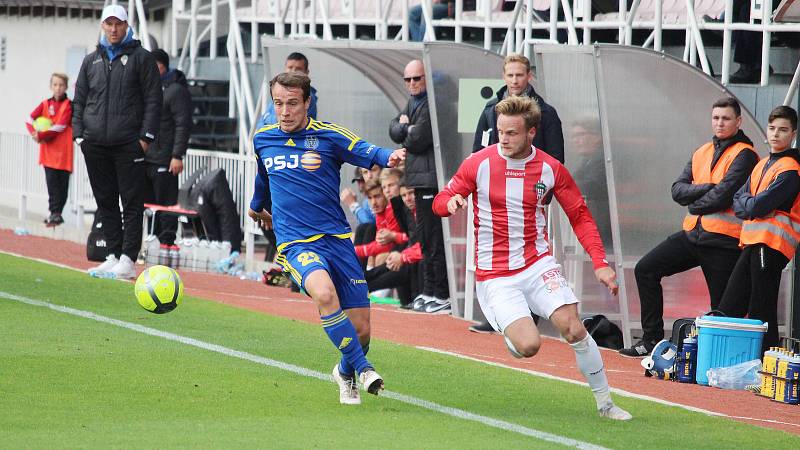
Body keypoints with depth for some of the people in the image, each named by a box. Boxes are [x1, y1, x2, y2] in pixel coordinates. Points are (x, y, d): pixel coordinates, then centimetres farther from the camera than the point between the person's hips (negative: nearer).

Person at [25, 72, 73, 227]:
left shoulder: (68, 105, -4)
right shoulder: (45, 104, 9)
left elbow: (60, 127, -14)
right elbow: (30, 119, 3)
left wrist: (41, 135, -16)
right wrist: (35, 133, -15)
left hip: (63, 151, -3)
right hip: (49, 151, 3)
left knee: (62, 184, 2)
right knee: (52, 182, -1)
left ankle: (57, 213, 9)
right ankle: (54, 213, 1)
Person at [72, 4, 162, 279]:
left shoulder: (141, 58, 3)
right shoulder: (91, 61, 16)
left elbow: (153, 100, 0)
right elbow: (80, 100, 18)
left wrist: (146, 136, -8)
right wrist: (79, 133, 6)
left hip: (128, 145, -5)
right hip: (96, 144, 5)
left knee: (131, 202, -6)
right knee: (106, 202, 7)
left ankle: (128, 259, -8)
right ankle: (113, 255, 11)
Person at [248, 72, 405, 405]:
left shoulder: (328, 135, -2)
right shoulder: (262, 139, 7)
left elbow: (367, 153, -18)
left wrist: (390, 157, -40)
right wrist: (257, 205, 46)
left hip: (336, 239, 0)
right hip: (295, 243, 0)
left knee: (361, 329, -1)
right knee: (324, 293, -34)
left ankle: (345, 373, 34)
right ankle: (362, 368, -22)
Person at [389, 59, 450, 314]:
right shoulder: (413, 102, 17)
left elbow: (417, 140, -17)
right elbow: (394, 131, 11)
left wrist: (407, 137, 4)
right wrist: (408, 128, -9)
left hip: (433, 179, -10)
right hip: (421, 179, 10)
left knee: (436, 239, -9)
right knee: (425, 237, 16)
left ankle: (443, 296, -8)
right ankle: (429, 292, 24)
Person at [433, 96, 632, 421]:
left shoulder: (551, 169, -1)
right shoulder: (479, 164, -5)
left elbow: (580, 217, 6)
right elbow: (440, 203, 4)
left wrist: (600, 263, -4)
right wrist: (451, 202, -22)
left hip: (538, 265, 2)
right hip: (494, 276, -1)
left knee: (574, 329, -15)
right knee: (528, 346, -19)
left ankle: (605, 403, 1)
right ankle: (511, 332, 20)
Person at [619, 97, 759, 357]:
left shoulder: (744, 155, -6)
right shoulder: (701, 153, 16)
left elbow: (723, 196, -17)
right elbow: (678, 190, 6)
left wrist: (695, 204, -2)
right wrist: (707, 189, -10)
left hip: (723, 240, -7)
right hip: (692, 233, 7)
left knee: (722, 306, -2)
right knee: (646, 269, 0)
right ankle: (652, 339, 2)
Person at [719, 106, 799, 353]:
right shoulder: (762, 165, 20)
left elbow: (759, 205, -17)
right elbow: (737, 201, 16)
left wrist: (747, 203, 3)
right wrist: (751, 205, -4)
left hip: (771, 244, -9)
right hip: (751, 241, 9)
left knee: (761, 312, -10)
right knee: (729, 308, 10)